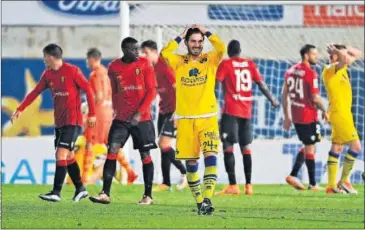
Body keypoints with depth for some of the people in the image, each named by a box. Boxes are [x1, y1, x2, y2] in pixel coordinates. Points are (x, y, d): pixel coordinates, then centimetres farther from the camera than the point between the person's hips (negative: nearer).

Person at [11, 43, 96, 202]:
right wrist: (20, 110, 6)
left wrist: (92, 114, -10)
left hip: (73, 121, -7)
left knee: (61, 154, -14)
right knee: (68, 157, 11)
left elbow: (88, 89, -9)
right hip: (59, 122, 7)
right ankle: (80, 189, 23)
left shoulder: (72, 71, -11)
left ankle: (56, 193, -16)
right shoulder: (48, 74, 10)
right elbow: (35, 92, 13)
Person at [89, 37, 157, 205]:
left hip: (142, 118, -2)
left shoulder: (144, 64, -3)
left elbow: (151, 91, -6)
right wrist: (117, 110, 8)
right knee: (112, 151, -9)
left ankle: (148, 195, 13)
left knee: (145, 156, 3)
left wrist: (140, 112, -14)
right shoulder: (114, 67, 4)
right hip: (121, 118, 2)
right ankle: (105, 194, -10)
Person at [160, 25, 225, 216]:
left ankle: (207, 198, -23)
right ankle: (199, 202, 16)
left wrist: (206, 32, -3)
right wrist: (181, 36, -4)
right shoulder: (179, 62, 6)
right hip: (185, 119, 1)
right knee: (191, 162, 6)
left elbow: (221, 48, -13)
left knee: (210, 156, -17)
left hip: (207, 118, -1)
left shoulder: (210, 60, 5)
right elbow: (164, 53, -12)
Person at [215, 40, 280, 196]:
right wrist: (272, 100, 23)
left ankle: (233, 185, -14)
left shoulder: (225, 65, -2)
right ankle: (248, 185, 9)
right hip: (247, 111, 5)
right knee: (246, 148, 12)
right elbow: (261, 84, 11)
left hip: (230, 111, -5)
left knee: (228, 147, -5)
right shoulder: (250, 64, 9)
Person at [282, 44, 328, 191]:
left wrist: (287, 116, 18)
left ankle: (293, 175, 8)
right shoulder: (311, 74, -15)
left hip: (295, 116, 7)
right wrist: (324, 111, -1)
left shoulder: (290, 71, 8)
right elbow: (315, 98, -18)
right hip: (309, 116, -7)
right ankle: (313, 184, 8)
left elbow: (284, 95, 12)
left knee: (307, 147, 19)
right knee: (310, 148, 2)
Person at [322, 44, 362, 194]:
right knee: (355, 146, -9)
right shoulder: (330, 70, -14)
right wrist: (336, 51, -17)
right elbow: (344, 59, -34)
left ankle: (332, 185, 11)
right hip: (339, 113, -10)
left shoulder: (340, 69, 13)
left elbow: (357, 55, 23)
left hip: (344, 113, 10)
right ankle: (344, 181, -3)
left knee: (337, 148, 9)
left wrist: (344, 50, 8)